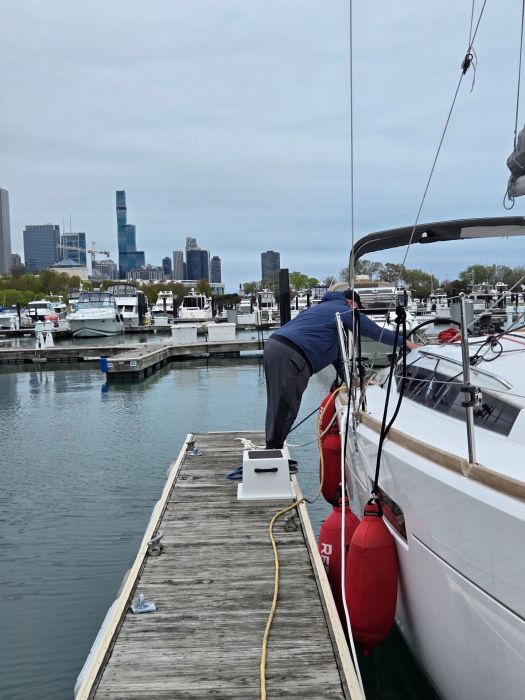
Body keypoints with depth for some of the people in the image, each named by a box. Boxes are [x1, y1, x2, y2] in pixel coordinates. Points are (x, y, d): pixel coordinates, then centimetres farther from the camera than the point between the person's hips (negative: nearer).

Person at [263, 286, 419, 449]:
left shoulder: (324, 308, 33)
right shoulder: (345, 311, 5)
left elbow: (334, 351, 35)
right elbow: (377, 331, 12)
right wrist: (406, 342, 26)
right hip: (291, 355, -10)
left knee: (278, 406, 14)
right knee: (286, 409, -5)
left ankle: (272, 451, 18)